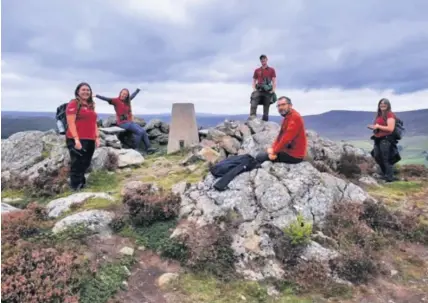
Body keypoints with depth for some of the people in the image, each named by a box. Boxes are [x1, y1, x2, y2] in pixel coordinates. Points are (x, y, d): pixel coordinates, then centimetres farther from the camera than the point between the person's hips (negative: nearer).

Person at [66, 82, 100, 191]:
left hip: (90, 140, 7)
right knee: (77, 165, -4)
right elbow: (71, 123, -12)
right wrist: (76, 139, -19)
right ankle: (76, 188, 4)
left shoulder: (91, 106, 19)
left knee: (85, 165, 13)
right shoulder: (73, 104, -5)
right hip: (77, 140, -7)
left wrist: (97, 137, 14)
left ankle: (82, 185, 25)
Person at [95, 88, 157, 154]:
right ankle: (136, 149, -9)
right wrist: (96, 95, -32)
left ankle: (148, 148, 0)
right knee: (139, 132, -19)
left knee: (143, 131, -2)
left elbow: (132, 96, 34)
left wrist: (137, 90, 50)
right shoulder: (116, 100, -5)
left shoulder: (127, 101, 16)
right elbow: (106, 99, -19)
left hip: (129, 122, 8)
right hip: (122, 123, -8)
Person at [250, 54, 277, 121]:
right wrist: (254, 89, 0)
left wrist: (273, 90, -7)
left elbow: (274, 81, 6)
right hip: (258, 90, 1)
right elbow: (254, 81, 16)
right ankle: (252, 117, -32)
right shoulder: (257, 70, 16)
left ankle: (265, 121, 6)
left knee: (266, 107, 2)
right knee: (253, 104, -22)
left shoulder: (271, 70, 11)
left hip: (268, 91, -1)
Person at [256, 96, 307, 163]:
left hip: (294, 155, -10)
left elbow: (287, 138, -24)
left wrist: (274, 151, -15)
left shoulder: (295, 117, -18)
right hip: (288, 150, 10)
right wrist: (273, 148, -2)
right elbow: (280, 135, 12)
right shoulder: (286, 118, 15)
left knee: (260, 157, -11)